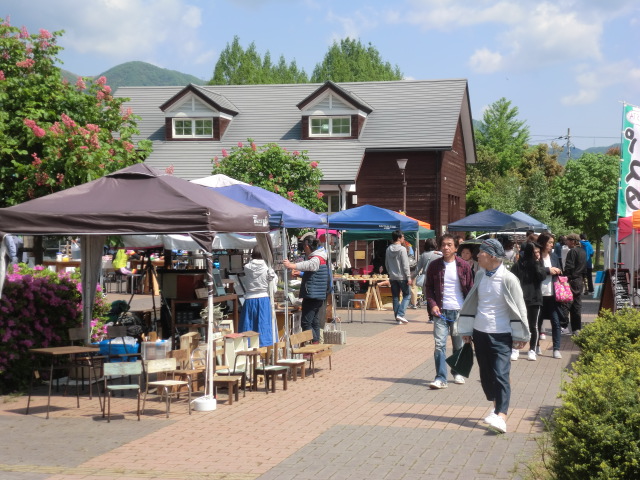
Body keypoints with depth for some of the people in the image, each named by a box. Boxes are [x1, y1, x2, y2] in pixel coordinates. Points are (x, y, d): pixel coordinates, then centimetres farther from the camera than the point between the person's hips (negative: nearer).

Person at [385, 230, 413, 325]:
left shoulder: (388, 249, 6)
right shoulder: (402, 249, -12)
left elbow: (386, 264, 13)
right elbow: (405, 265, -14)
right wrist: (409, 277, -12)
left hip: (392, 277, 6)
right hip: (402, 277, -6)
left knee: (395, 297, 9)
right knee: (407, 295, 4)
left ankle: (397, 318, 10)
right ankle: (400, 314, -9)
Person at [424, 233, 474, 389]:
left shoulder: (464, 266, -1)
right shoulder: (434, 265, 2)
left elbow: (470, 289, 4)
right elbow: (428, 287, 9)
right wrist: (432, 305, -6)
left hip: (459, 311, 0)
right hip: (440, 311, 0)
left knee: (459, 345, 10)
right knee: (439, 345, -9)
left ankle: (457, 372, 29)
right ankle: (440, 378, -8)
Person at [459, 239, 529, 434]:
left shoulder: (508, 279, -13)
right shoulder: (480, 276, 5)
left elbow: (519, 308, -7)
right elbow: (472, 303, 15)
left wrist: (520, 336, -5)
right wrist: (466, 330, 16)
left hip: (501, 335, -6)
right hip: (480, 332, 6)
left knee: (500, 374, -14)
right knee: (486, 374, 12)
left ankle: (501, 416, -21)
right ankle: (496, 406, 29)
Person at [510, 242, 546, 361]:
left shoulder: (539, 263, 5)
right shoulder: (519, 264, -6)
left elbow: (542, 276, -10)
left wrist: (537, 263, -14)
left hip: (535, 299, 2)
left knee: (533, 326, 8)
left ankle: (532, 350, 17)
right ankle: (515, 350, 15)